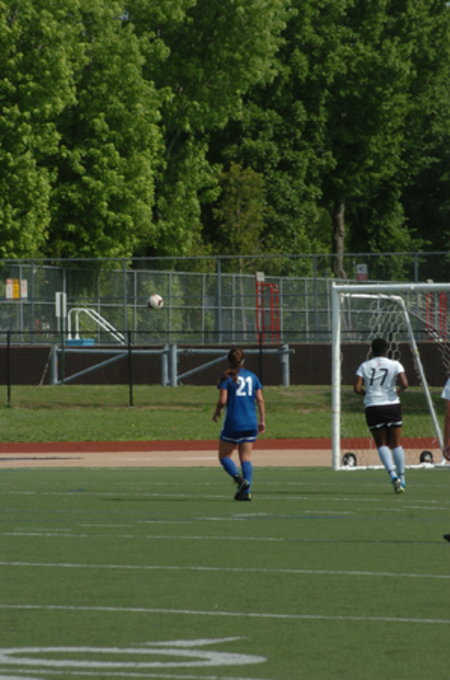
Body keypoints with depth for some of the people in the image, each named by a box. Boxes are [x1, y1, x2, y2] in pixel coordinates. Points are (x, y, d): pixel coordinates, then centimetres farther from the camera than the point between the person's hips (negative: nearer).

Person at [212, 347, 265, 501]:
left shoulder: (227, 377, -5)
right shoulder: (252, 377, 8)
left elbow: (222, 401, -11)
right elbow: (260, 400, 5)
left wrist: (216, 412, 8)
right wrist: (262, 420, 11)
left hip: (233, 423, -4)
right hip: (251, 423, 4)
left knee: (224, 456, 7)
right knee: (246, 457, 8)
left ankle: (240, 479, -17)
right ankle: (247, 491, -2)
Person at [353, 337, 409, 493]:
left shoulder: (364, 366, 3)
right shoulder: (395, 365, 0)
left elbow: (357, 388, -6)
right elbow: (404, 384, -13)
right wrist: (398, 390, 8)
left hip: (372, 408, 0)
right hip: (392, 405, 0)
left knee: (381, 444, 8)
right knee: (396, 444, 10)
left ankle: (392, 474, -13)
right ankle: (402, 478, 10)